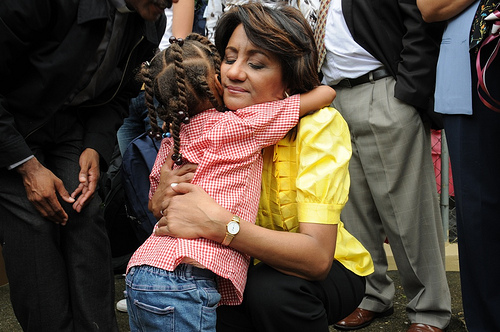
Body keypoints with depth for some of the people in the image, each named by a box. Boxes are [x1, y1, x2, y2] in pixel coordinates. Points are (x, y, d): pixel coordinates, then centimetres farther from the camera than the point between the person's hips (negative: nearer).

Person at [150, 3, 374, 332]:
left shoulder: (319, 125, -25)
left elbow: (318, 256, -34)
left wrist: (217, 224, -45)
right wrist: (163, 199, -29)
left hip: (332, 269, -3)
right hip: (253, 266, 3)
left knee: (270, 288, -32)